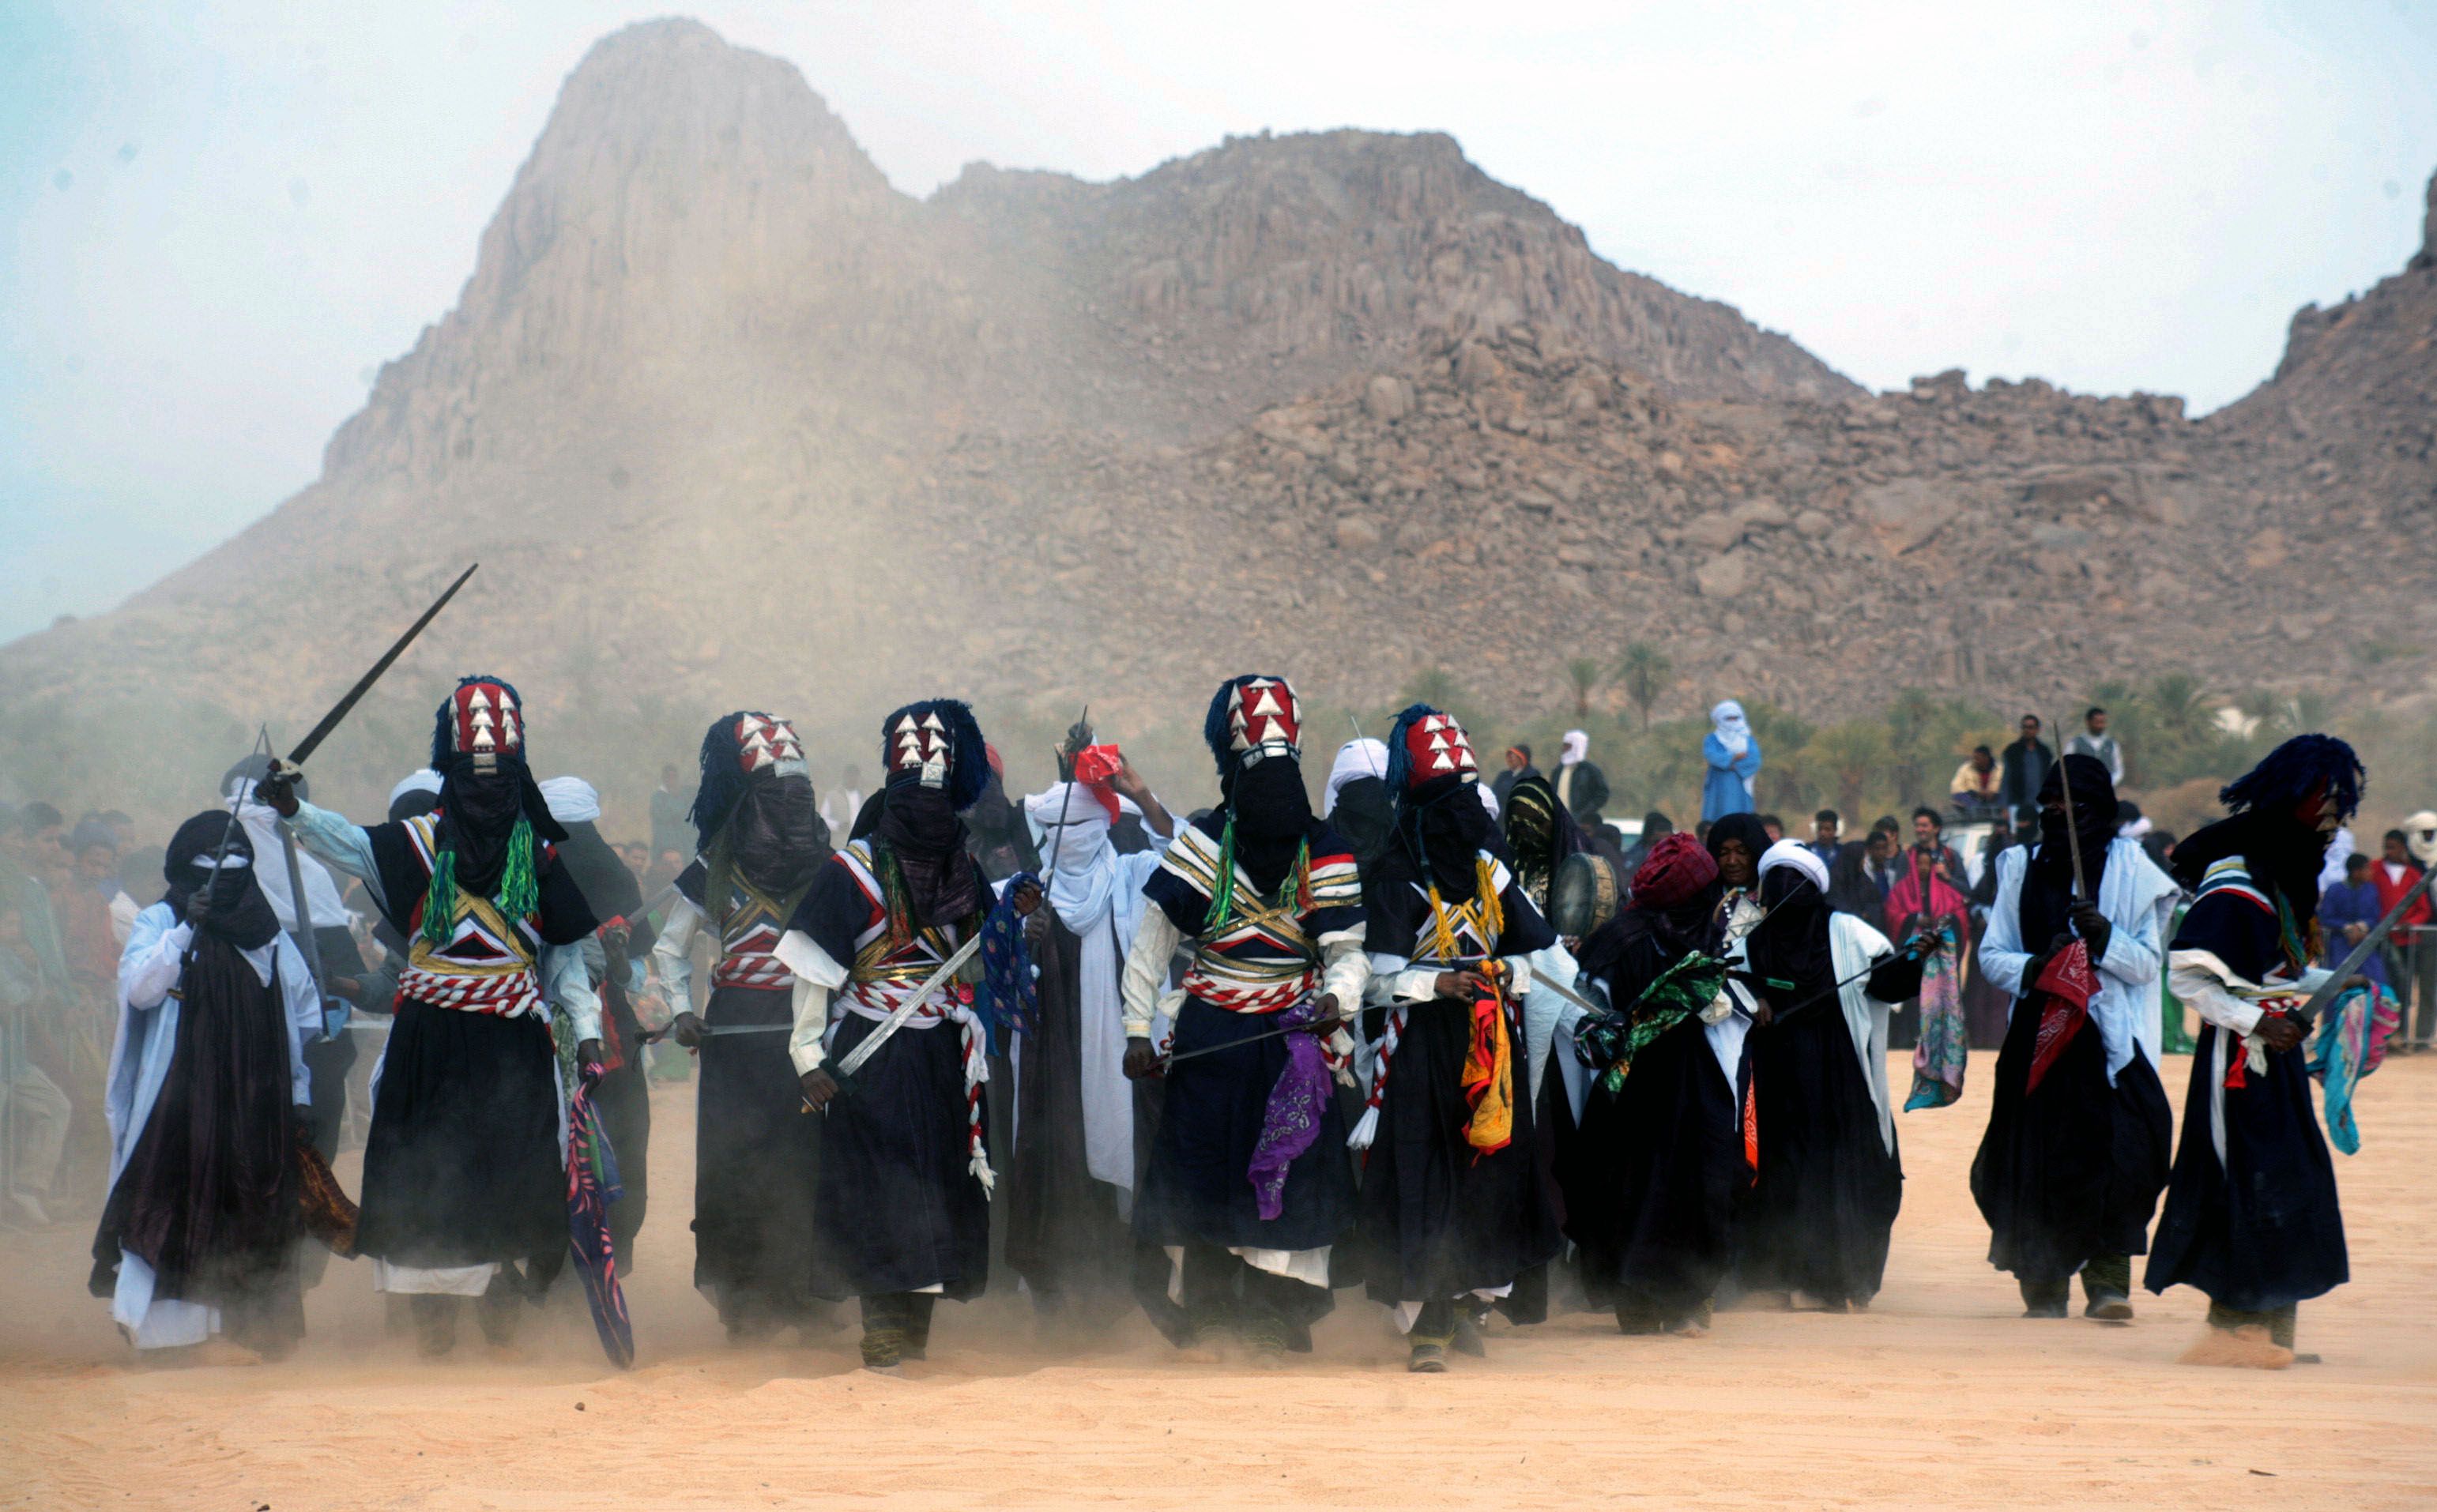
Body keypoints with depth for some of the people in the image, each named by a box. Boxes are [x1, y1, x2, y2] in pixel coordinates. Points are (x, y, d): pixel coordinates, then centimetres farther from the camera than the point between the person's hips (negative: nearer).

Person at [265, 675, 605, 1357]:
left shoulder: (539, 855, 7)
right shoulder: (421, 843, 1)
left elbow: (567, 951, 11)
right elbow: (351, 844, -15)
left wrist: (585, 1031, 4)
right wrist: (295, 811, -34)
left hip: (516, 1044, 1)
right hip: (432, 1039, -1)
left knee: (513, 1179, 0)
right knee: (426, 1172, -3)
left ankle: (499, 1319, 13)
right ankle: (431, 1321, 8)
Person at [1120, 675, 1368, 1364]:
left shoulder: (1325, 853, 0)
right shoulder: (1202, 846, -1)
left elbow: (1348, 950, -1)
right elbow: (1152, 942, 4)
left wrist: (1337, 998, -23)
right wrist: (1138, 1030, 0)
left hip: (1294, 1040, 0)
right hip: (1209, 1039, 0)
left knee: (1288, 1175, -4)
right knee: (1202, 1169, 2)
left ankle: (1268, 1326, 4)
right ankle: (1202, 1316, 16)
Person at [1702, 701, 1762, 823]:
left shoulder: (1749, 740, 13)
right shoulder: (1712, 740, 9)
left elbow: (1755, 761, -4)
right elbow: (1712, 756, -11)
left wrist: (1728, 763, -10)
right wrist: (1736, 757, -8)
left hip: (1740, 792, 1)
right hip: (1718, 791, -1)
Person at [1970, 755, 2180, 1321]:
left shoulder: (2129, 870, 3)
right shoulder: (2023, 868, 10)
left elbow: (2148, 962, 1)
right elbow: (1991, 955, 11)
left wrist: (2104, 937, -17)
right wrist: (2034, 969, -9)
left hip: (2109, 1038, -2)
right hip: (2038, 1035, 2)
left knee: (2112, 1148, -16)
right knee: (2038, 1157, 1)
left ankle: (2108, 1282, -16)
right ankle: (2044, 1288, 10)